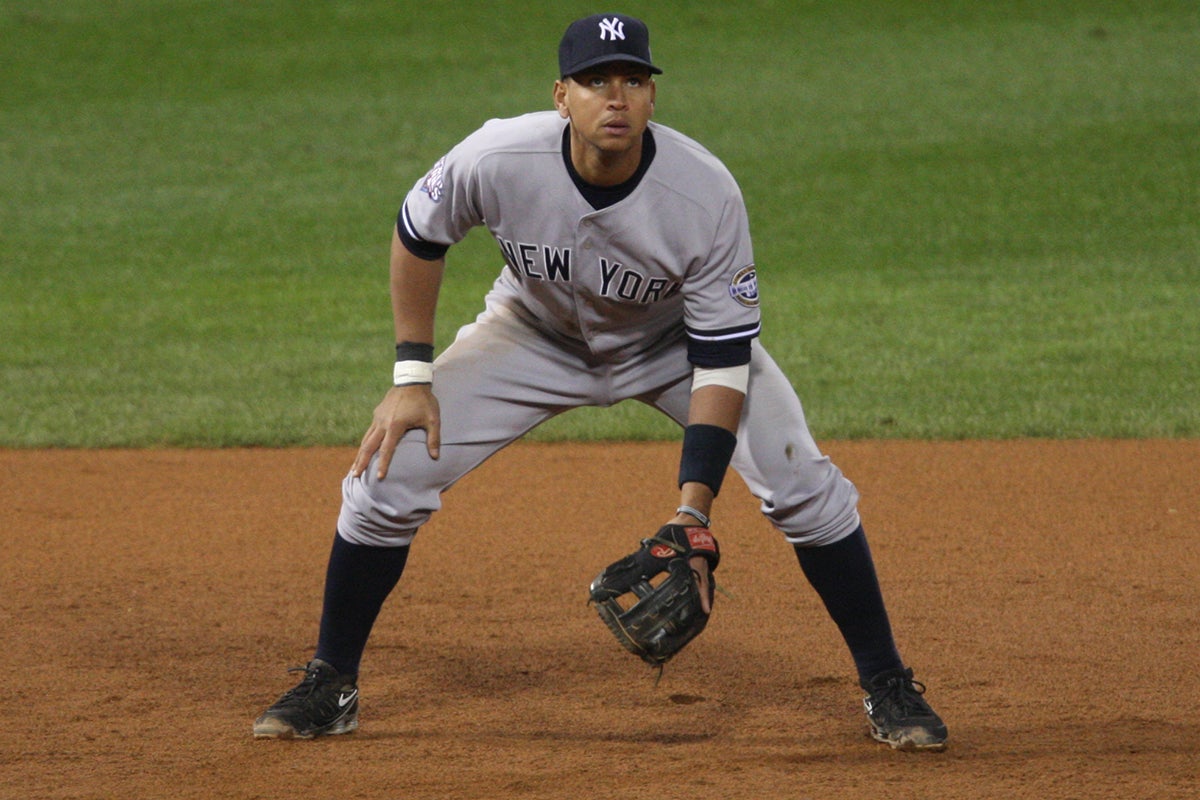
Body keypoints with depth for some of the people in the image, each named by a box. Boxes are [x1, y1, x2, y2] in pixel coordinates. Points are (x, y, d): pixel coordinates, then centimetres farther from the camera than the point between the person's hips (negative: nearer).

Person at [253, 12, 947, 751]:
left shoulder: (707, 196, -34)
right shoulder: (500, 159, -31)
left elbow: (722, 362, -29)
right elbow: (418, 235, -9)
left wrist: (693, 511, -36)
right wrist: (412, 376, -12)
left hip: (673, 344, -1)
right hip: (536, 335, 1)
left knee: (804, 487, -17)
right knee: (389, 473, -11)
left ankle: (886, 686, 2)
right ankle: (330, 687, 9)